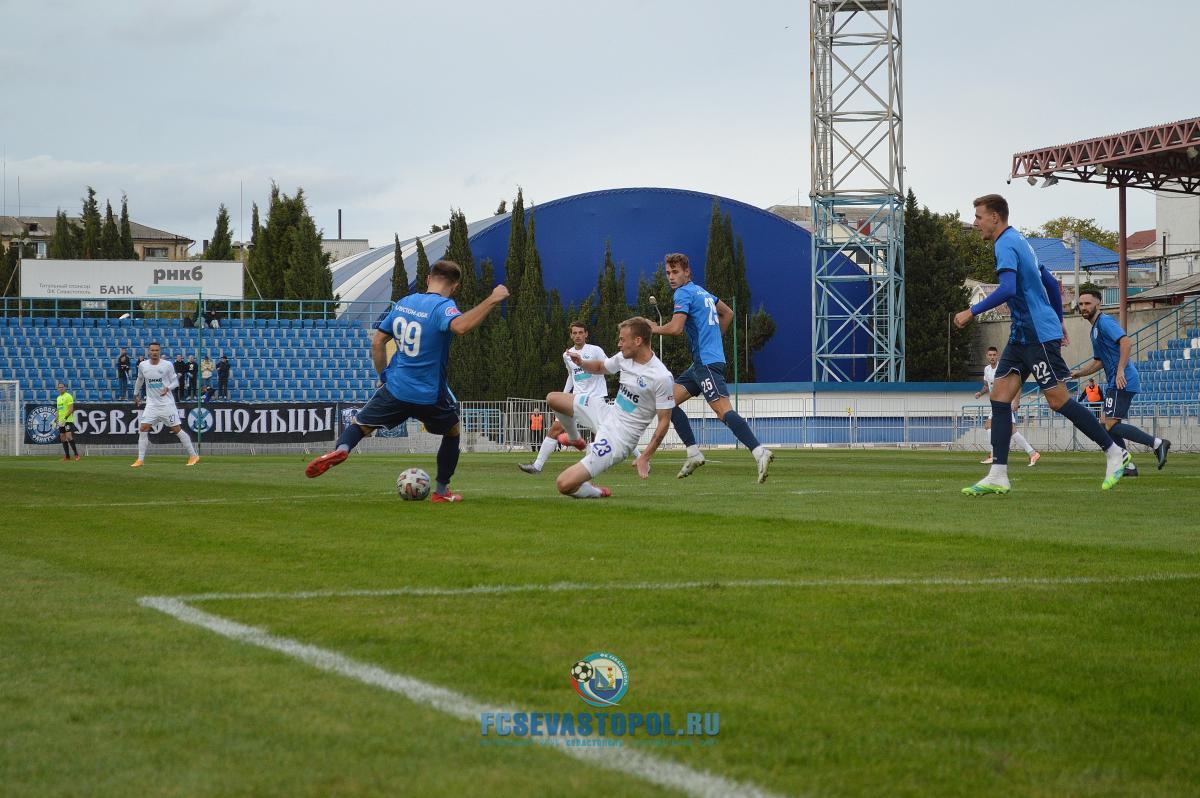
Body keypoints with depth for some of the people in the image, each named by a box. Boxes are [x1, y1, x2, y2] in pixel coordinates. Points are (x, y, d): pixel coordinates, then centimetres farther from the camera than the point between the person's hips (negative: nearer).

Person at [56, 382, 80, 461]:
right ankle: (67, 456, 9)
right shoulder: (58, 398, 17)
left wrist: (65, 418, -22)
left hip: (68, 420, -8)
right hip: (61, 421, 8)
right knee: (63, 439, 5)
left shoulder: (68, 396, -7)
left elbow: (71, 409, -14)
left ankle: (76, 454, -11)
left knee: (69, 437, -17)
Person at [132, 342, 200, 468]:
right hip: (151, 404, 3)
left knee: (177, 429, -3)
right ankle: (140, 460, 0)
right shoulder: (142, 365, 2)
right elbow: (140, 379, 21)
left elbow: (175, 381, 0)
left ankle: (193, 456, 6)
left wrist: (168, 388, -19)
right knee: (143, 429, -6)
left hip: (167, 403, -3)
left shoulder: (167, 365, -7)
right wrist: (136, 393, 28)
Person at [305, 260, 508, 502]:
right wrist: (491, 300, -32)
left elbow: (377, 341, 11)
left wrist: (384, 376, 21)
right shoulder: (442, 307, -14)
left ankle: (342, 448, -21)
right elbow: (460, 326, -37)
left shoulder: (403, 303, 7)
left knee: (360, 425, 13)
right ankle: (441, 491, 24)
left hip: (395, 388, 3)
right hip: (430, 396, -3)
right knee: (453, 431, 22)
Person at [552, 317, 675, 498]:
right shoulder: (625, 357, 0)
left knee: (564, 485, -19)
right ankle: (574, 439, 36)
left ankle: (598, 493, 12)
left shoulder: (662, 377, -24)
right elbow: (600, 367, 21)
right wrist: (581, 363, -1)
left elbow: (664, 421, -18)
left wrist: (645, 457, -21)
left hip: (619, 438, -8)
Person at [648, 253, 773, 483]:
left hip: (708, 362, -10)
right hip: (702, 362, 10)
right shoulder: (701, 292, 20)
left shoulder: (684, 293, -8)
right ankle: (693, 453, 10)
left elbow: (675, 327, -19)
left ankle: (759, 452, -33)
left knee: (724, 411, -21)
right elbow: (728, 313, 33)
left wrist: (655, 329, 0)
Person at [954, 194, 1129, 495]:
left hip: (1039, 335, -10)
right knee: (1000, 396, 0)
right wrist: (1059, 321, 31)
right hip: (1022, 335, 10)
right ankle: (998, 476, -5)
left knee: (1058, 400, -6)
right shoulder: (1018, 241, 18)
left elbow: (1008, 290, -28)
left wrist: (972, 311, -23)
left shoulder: (1006, 245, -14)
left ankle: (1115, 453, 5)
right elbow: (1051, 282, 25)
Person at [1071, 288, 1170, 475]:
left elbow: (1125, 341, -22)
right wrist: (1078, 373, 21)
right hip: (1115, 383, 10)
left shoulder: (1104, 322, -6)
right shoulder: (1095, 328, 25)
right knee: (1106, 425, 9)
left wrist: (1120, 371, -28)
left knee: (1111, 425, -16)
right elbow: (1098, 362, 33)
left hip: (1122, 381, -10)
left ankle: (1157, 443, -16)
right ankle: (1128, 466, 8)